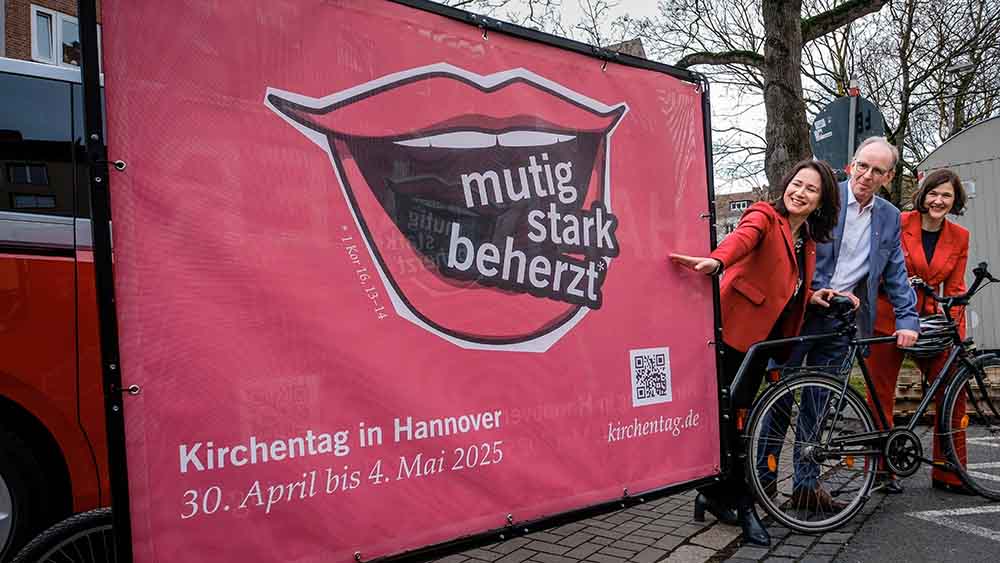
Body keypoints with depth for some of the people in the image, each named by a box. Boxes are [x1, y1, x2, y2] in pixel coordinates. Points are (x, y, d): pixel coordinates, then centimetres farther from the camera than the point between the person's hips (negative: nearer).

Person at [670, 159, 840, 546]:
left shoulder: (807, 241, 17)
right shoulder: (765, 217, -5)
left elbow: (793, 290, 19)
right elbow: (743, 237, -28)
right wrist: (715, 262, -49)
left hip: (764, 337, 7)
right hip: (735, 330, -7)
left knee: (738, 416, 11)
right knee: (731, 416, -4)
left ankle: (716, 492, 24)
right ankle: (743, 504, 8)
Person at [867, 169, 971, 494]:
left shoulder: (959, 238, 6)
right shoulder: (897, 224, -6)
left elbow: (954, 290, 6)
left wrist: (957, 334, -2)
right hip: (888, 318, -4)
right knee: (881, 396, 2)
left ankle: (948, 473, 17)